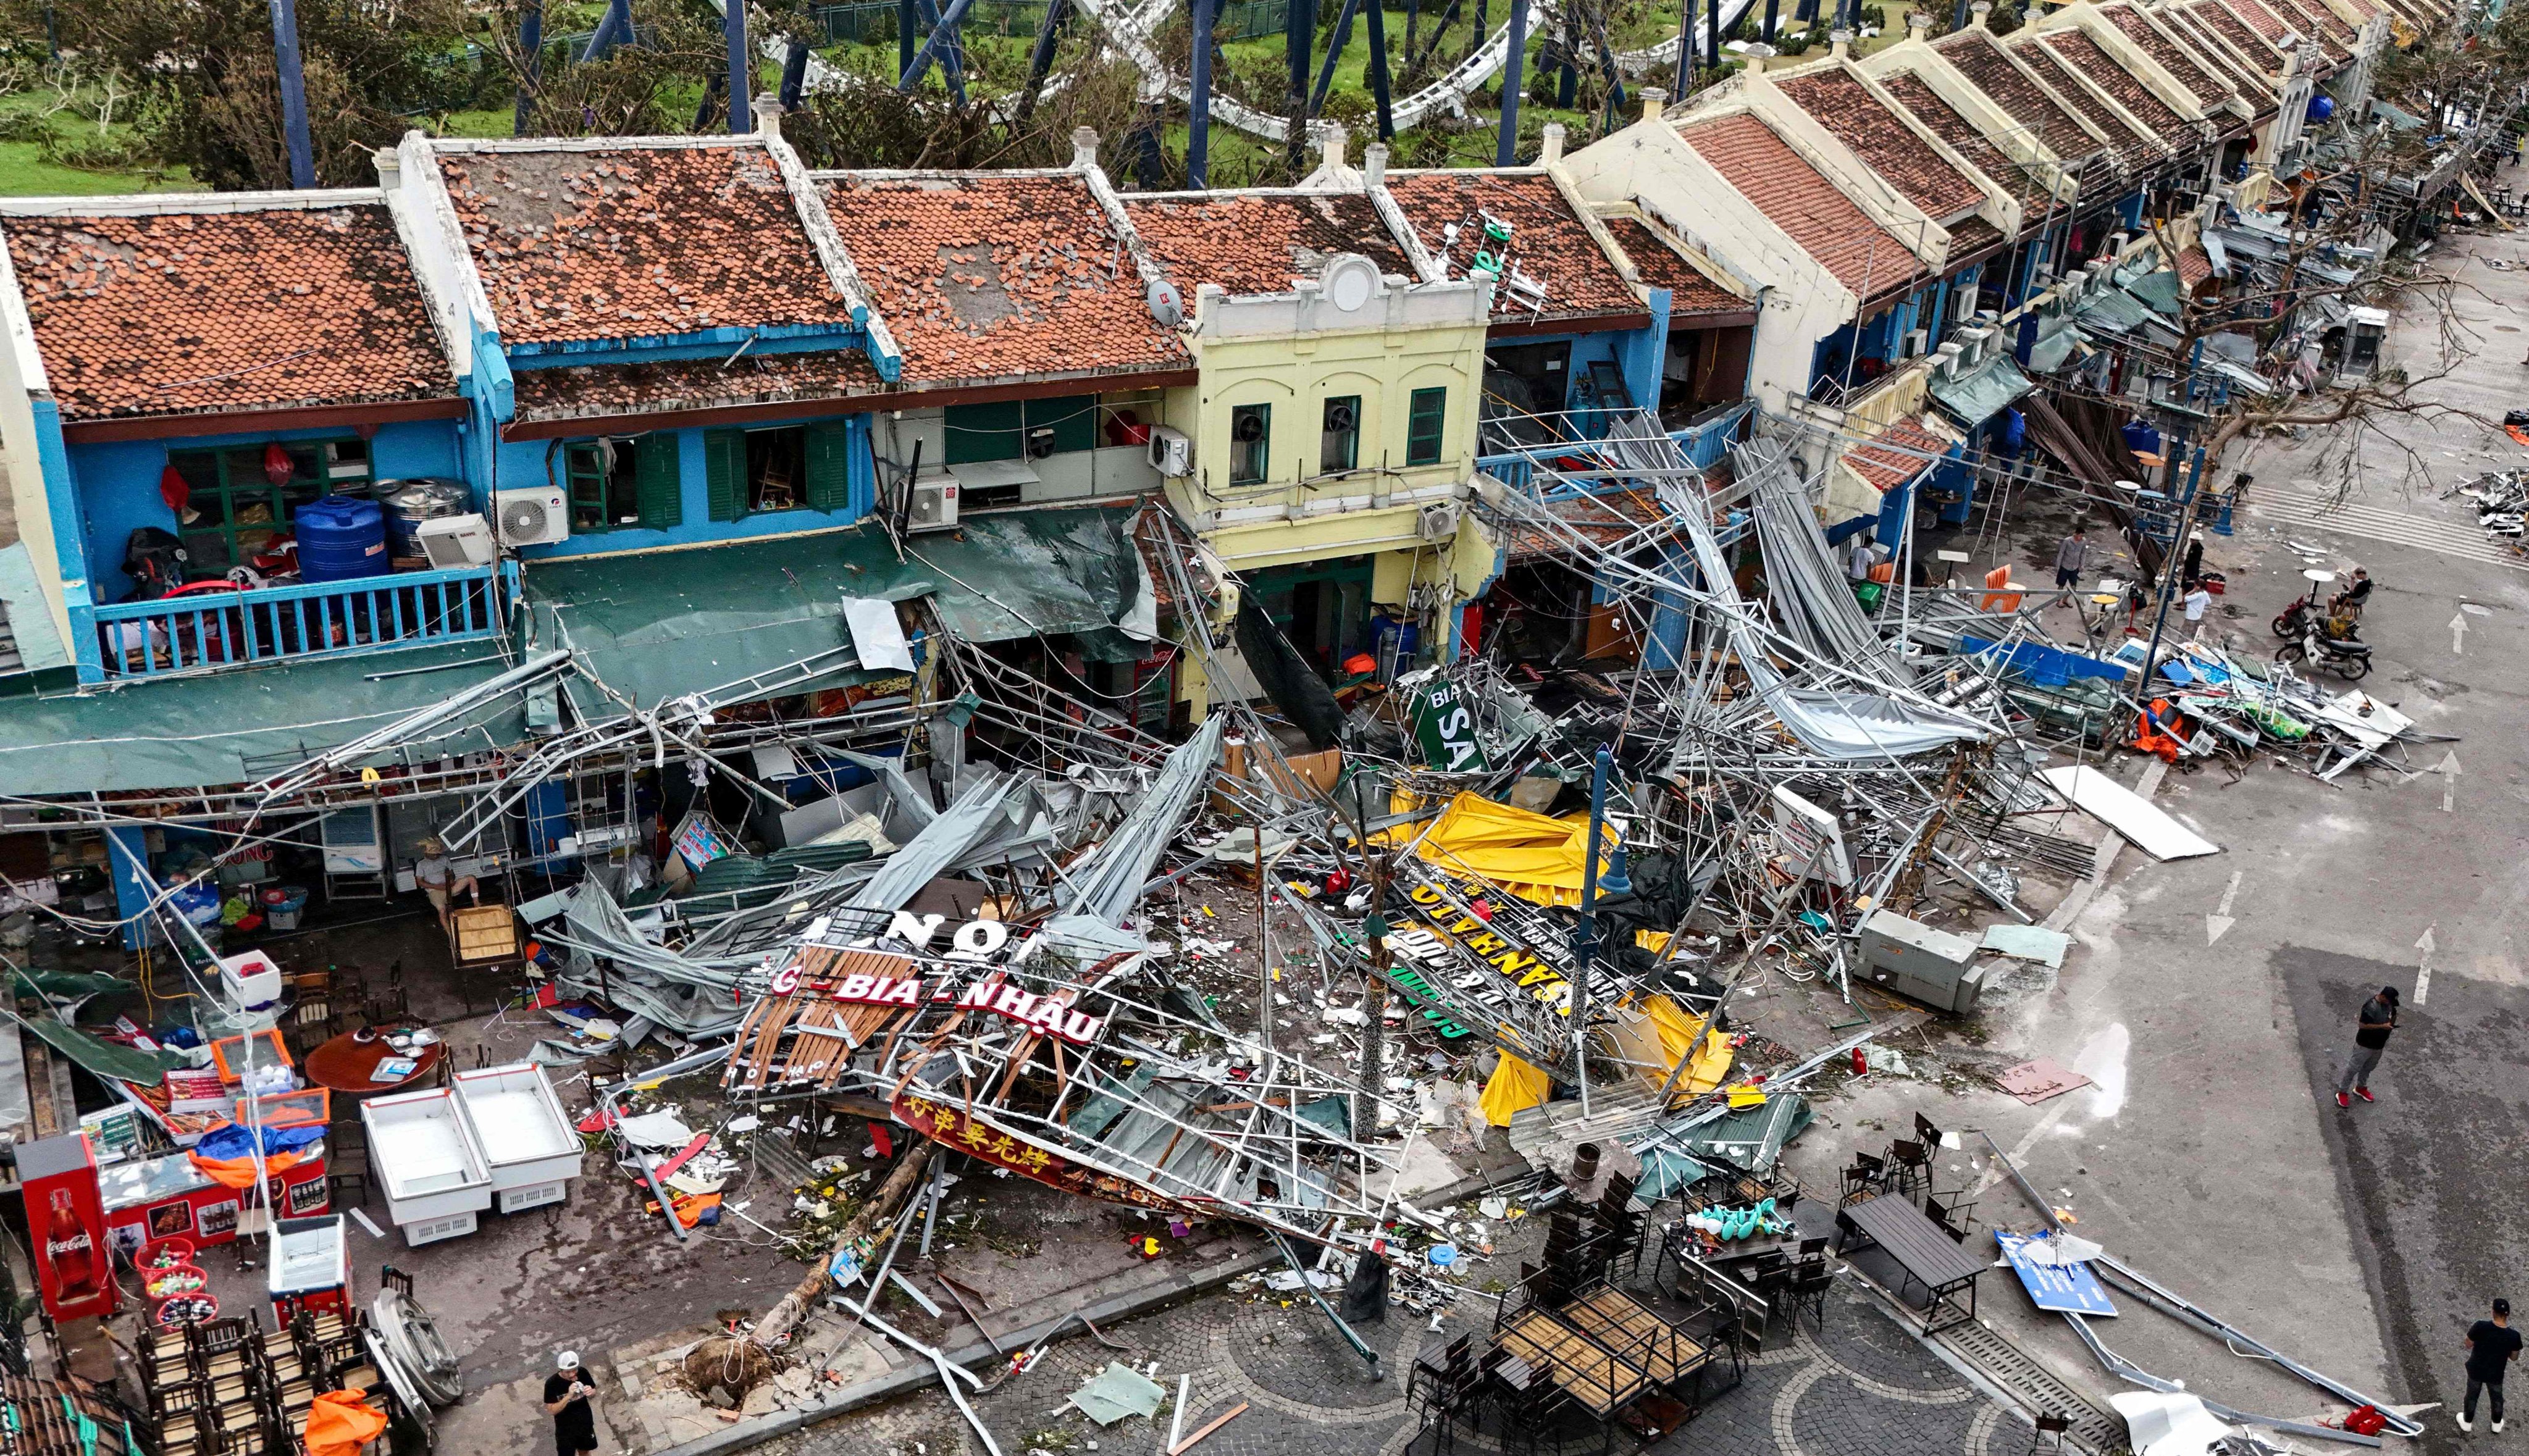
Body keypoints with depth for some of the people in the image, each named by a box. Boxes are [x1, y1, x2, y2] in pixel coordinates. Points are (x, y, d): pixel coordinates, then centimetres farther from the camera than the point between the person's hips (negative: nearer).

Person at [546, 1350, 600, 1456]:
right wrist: (569, 1396, -36)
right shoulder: (552, 1383, -25)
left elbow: (595, 1392, 0)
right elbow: (551, 1410, -23)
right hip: (565, 1428, -3)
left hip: (585, 1423, 4)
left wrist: (591, 1392, -25)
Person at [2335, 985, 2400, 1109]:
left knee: (2368, 1067, 24)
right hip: (2365, 1045, -8)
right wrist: (2382, 1026, -32)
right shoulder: (2371, 1007, -29)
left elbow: (2394, 1014, 18)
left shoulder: (2389, 1004, -3)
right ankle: (2342, 1093, 13)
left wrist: (2391, 1024, 1)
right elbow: (2363, 1025, -29)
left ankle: (2361, 1088, 44)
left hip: (2379, 1044, 8)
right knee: (2353, 1068, 3)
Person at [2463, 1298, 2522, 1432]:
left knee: (2472, 1396, 25)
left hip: (2476, 1370, -1)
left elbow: (2468, 1345, -14)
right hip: (2496, 1374, 1)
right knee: (2497, 1398, 29)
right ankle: (2497, 1425, 51)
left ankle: (2467, 1423, 45)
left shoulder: (2481, 1327, -30)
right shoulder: (2513, 1336, -25)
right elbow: (2514, 1357, -8)